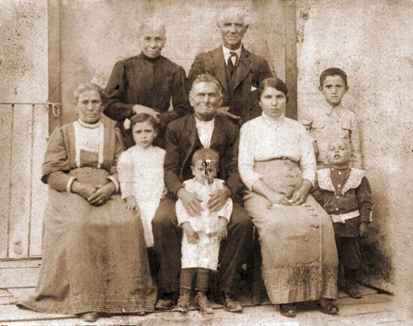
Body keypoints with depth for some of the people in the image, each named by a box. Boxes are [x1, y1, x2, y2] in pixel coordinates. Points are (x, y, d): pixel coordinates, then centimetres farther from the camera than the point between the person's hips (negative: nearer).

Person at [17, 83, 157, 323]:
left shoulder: (113, 134, 21)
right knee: (79, 225, -36)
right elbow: (50, 172, 5)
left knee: (130, 223, -31)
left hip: (107, 193, 1)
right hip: (70, 194, -1)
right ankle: (84, 302, -32)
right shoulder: (63, 134, 17)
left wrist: (110, 187, -13)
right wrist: (78, 186, -13)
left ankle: (130, 295, -21)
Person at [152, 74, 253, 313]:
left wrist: (226, 192, -20)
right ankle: (170, 291, -16)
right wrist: (182, 193, -19)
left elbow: (236, 170, 3)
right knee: (162, 220, -31)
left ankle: (228, 292, -14)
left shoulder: (231, 130, 12)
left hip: (219, 195, 0)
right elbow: (170, 170, 2)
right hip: (184, 194, 0)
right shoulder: (176, 128, 11)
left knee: (244, 222, -29)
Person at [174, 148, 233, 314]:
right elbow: (180, 206, -1)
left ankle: (201, 294, 3)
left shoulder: (220, 185, 13)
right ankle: (184, 294, -9)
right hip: (193, 230, -2)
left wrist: (222, 222, -9)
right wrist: (186, 226, -11)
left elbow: (226, 204, 5)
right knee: (190, 257, -12)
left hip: (212, 232, 2)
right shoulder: (188, 185, 8)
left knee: (207, 259, -5)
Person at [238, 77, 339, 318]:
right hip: (261, 194, -2)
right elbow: (245, 168, 1)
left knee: (321, 222, -27)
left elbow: (310, 165, 12)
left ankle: (322, 291, -21)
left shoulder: (297, 129, 21)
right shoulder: (250, 128, 12)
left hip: (296, 193, 3)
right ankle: (285, 296, -27)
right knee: (277, 224, -34)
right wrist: (270, 194, -13)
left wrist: (303, 190, -9)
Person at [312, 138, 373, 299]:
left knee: (351, 254, 7)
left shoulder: (358, 176, 4)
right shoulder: (321, 176, 5)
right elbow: (316, 200, 4)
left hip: (351, 223, 0)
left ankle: (351, 284, 24)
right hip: (328, 224, 0)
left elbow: (366, 201, 3)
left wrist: (364, 222, -3)